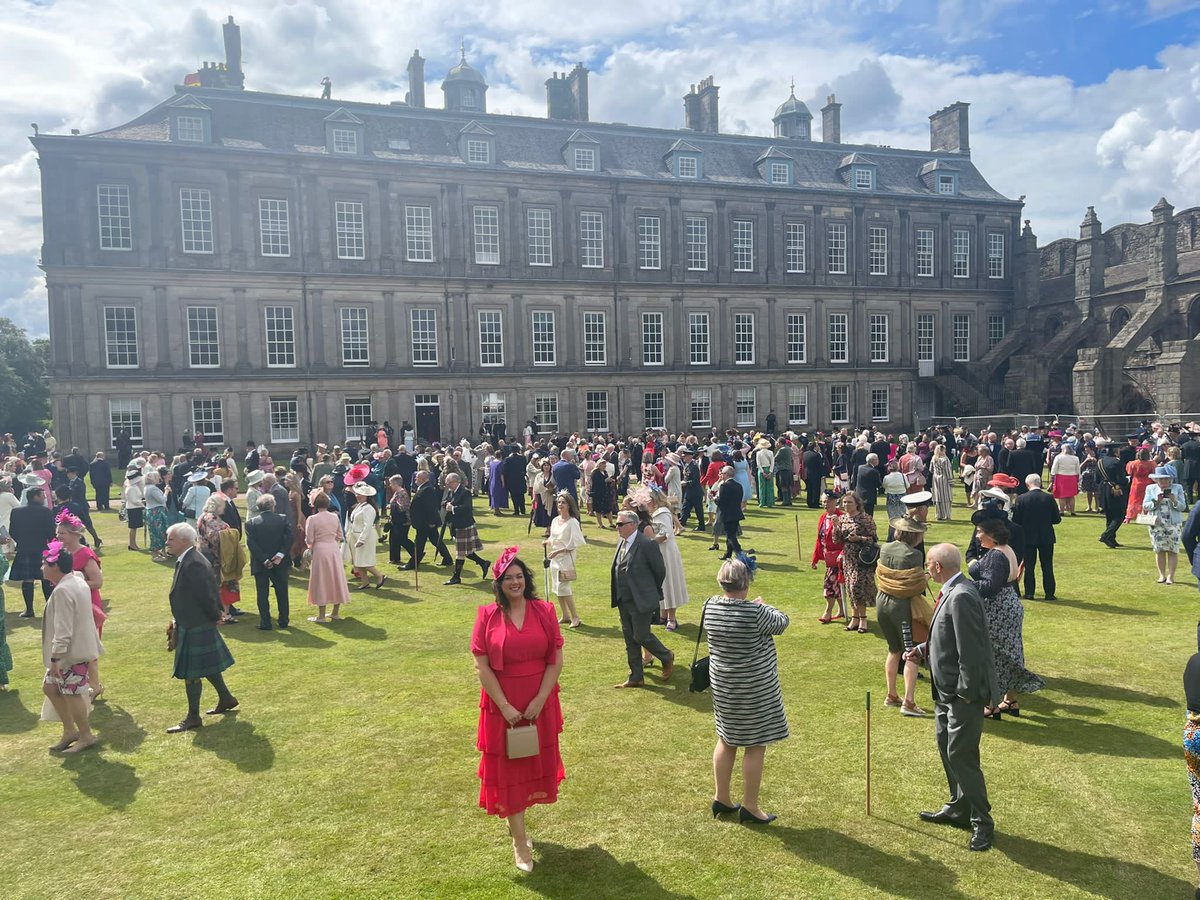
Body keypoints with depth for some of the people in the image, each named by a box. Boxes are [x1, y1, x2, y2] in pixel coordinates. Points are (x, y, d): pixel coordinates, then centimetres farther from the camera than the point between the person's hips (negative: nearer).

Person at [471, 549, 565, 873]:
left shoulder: (544, 611, -6)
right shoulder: (487, 616, -9)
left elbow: (556, 660, -5)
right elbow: (482, 667, -9)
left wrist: (540, 700, -12)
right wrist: (505, 706, -14)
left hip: (539, 704, 2)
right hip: (502, 706, -2)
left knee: (535, 764, 16)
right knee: (507, 768, 7)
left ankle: (515, 821, 40)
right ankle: (519, 840, 21)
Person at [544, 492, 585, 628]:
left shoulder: (573, 522, -13)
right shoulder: (554, 521, 8)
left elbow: (576, 543, -16)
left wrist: (558, 551, -19)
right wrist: (547, 541, -3)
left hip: (566, 558, -7)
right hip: (554, 558, 7)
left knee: (563, 587, -10)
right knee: (557, 587, 11)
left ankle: (575, 617, -1)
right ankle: (565, 615, 23)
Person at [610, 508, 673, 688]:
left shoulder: (647, 544, -18)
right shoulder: (621, 541, 6)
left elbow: (660, 570, -9)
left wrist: (652, 591, 4)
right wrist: (617, 596, 13)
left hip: (641, 600, -8)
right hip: (624, 601, 8)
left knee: (641, 636, -1)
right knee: (630, 639, 13)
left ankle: (667, 658, 26)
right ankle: (635, 677, 24)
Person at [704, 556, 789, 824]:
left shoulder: (710, 606, -7)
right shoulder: (755, 612, -24)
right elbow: (782, 621, -7)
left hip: (722, 685, 6)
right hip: (754, 689, -6)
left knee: (726, 741, 20)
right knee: (755, 747, 8)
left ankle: (721, 799, 32)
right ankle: (749, 807, 19)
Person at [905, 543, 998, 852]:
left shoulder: (961, 597, -24)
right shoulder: (951, 592, 8)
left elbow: (970, 648, -25)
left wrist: (966, 693, -20)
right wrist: (923, 650, 7)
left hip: (963, 693, -11)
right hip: (947, 691, 11)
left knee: (961, 756, -2)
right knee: (946, 749, 20)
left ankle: (982, 821, 14)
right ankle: (958, 808, 35)